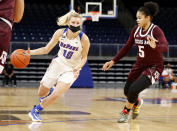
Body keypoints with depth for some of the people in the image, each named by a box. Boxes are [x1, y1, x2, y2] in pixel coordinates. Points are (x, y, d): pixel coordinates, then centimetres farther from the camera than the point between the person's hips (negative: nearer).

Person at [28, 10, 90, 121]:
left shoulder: (84, 39, -22)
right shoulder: (60, 33, -14)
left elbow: (84, 57, -6)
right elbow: (46, 49, -4)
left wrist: (78, 67, -25)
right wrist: (30, 52, -17)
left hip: (71, 70, -3)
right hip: (57, 64, 3)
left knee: (55, 96, -17)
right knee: (41, 94, 11)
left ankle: (36, 111, 9)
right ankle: (50, 91, 49)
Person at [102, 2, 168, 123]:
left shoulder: (156, 30, -20)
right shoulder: (136, 30, -2)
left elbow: (165, 47, -34)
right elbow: (127, 47, 6)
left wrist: (155, 46, -56)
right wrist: (113, 61, 1)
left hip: (154, 67, -7)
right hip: (140, 64, 7)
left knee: (134, 89, -21)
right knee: (127, 91, 11)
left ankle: (125, 112, 7)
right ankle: (137, 102, 47)